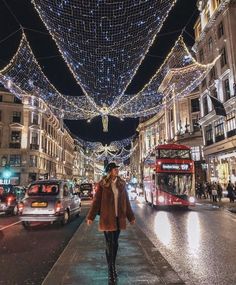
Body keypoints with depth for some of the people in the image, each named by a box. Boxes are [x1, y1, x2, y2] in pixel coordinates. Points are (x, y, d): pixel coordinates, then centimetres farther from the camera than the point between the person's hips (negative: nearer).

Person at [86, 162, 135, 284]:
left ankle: (113, 267, 31)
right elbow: (96, 200, -7)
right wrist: (90, 217, -10)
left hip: (119, 217, 4)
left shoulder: (121, 183, 3)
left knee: (115, 243, 14)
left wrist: (131, 217, 12)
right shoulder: (102, 184, -8)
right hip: (107, 217, -4)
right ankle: (110, 272, 16)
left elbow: (126, 201, 9)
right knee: (109, 244, 3)